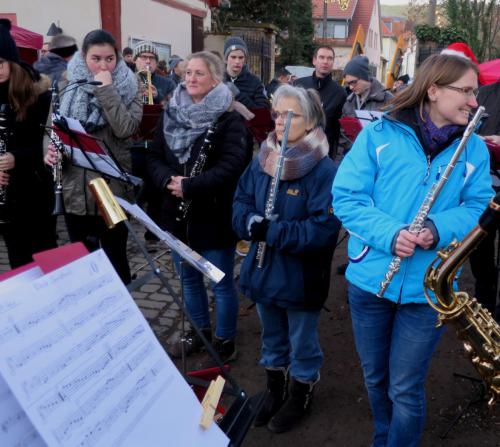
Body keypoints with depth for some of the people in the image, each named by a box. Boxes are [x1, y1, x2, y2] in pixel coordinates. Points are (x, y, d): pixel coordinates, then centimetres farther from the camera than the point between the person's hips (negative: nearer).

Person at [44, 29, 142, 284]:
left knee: (114, 257, 9)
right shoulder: (68, 85, 4)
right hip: (74, 189, 3)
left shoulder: (128, 88, -2)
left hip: (113, 189, -2)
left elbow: (126, 129, -18)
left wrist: (106, 89, -20)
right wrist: (50, 150, -10)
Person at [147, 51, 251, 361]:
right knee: (189, 278, 19)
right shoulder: (171, 114, 6)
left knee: (222, 283, 7)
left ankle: (225, 340, 26)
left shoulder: (229, 120, -11)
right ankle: (199, 331, 39)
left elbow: (231, 166, -21)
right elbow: (154, 157, 6)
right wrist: (168, 180, -15)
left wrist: (189, 186, -24)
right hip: (179, 213, 6)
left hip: (215, 216, -6)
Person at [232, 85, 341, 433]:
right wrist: (251, 223, -18)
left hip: (301, 278, -6)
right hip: (263, 271, 6)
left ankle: (300, 398, 39)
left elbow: (324, 228, -25)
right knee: (272, 340, 24)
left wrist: (273, 232, -30)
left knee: (302, 345, 15)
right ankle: (275, 393, 45)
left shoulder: (324, 171, -18)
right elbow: (241, 203, 4)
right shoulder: (262, 160, 1)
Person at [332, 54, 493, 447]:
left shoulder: (475, 149, 2)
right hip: (370, 278, 1)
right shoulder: (379, 134, -4)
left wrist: (439, 228, -20)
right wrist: (389, 233, -22)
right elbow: (346, 197, -7)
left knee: (405, 390, 6)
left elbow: (479, 206, 1)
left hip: (428, 288, 0)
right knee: (376, 378, 19)